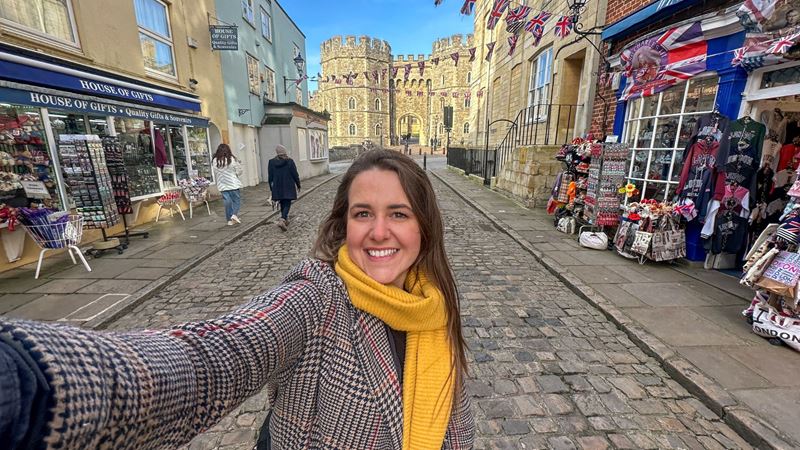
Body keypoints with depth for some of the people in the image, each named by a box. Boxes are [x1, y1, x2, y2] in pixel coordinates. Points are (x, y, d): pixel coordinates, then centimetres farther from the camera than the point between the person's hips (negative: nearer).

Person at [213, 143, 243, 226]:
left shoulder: (214, 161, -1)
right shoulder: (232, 159, -12)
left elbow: (215, 174, 4)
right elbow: (239, 171, -5)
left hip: (222, 186, 4)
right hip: (234, 184, -3)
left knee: (227, 202, 9)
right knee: (237, 200, 9)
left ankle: (229, 220, 14)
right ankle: (234, 214, -9)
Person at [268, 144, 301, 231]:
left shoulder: (271, 162, 0)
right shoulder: (289, 161, -8)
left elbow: (270, 176, 4)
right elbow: (295, 174, -5)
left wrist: (271, 187, 14)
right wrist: (298, 184, 7)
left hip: (277, 187, 3)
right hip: (288, 187, -3)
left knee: (282, 203, 18)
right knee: (287, 204, -2)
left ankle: (285, 219, 27)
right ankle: (282, 220, -22)